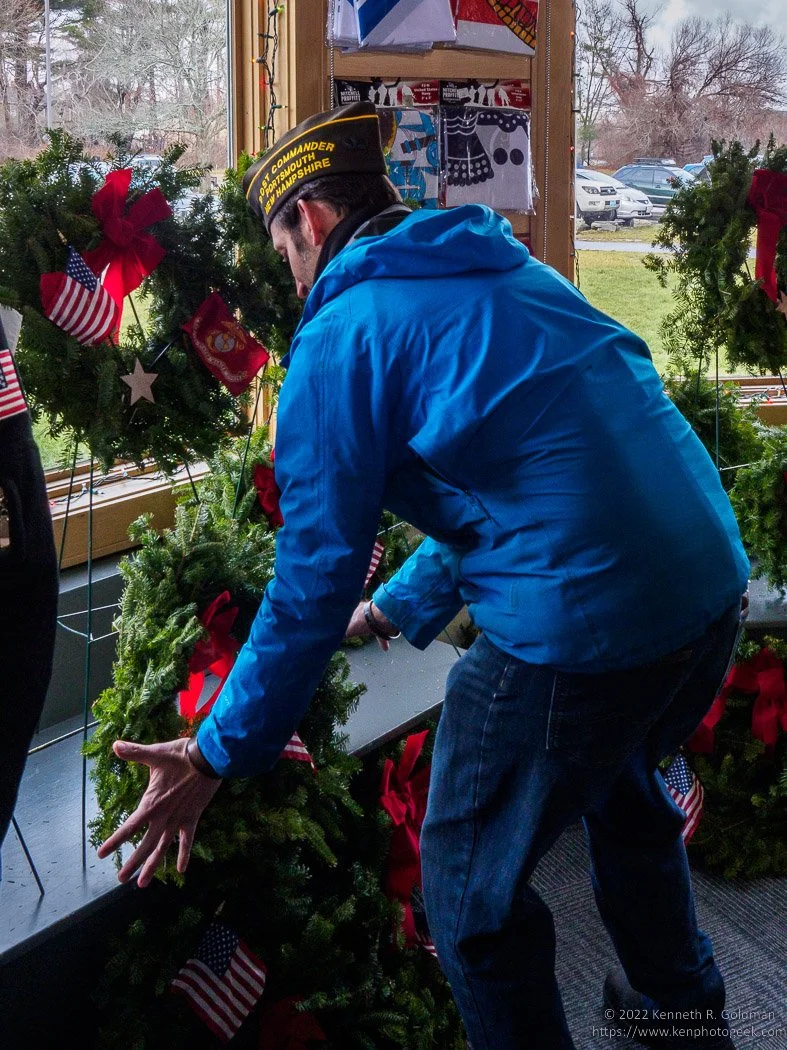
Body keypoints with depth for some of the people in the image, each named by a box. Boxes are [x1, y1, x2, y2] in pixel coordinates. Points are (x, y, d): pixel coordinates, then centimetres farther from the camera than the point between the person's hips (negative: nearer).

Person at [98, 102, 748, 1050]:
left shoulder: (340, 337, -6)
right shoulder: (512, 271, 18)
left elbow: (314, 575, -7)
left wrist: (216, 758, 3)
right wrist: (399, 608, 36)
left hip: (579, 633, -9)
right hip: (715, 583, 9)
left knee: (471, 895, 14)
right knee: (622, 794, 35)